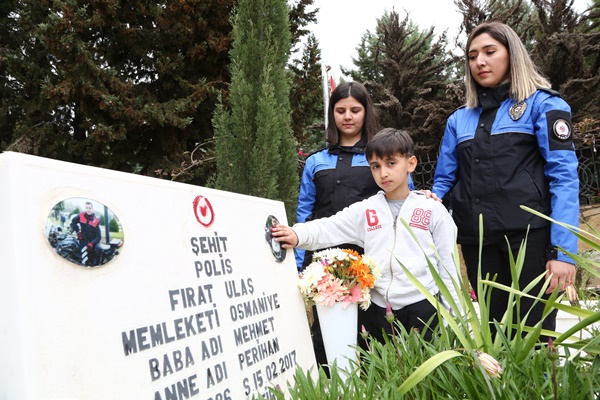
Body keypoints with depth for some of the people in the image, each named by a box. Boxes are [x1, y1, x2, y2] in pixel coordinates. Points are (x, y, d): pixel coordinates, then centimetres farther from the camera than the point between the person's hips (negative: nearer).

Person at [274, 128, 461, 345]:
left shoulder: (432, 209, 0)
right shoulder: (364, 210, 3)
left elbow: (447, 262, 3)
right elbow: (328, 228, -8)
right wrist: (298, 235, -27)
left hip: (422, 306, -2)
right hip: (377, 308, 2)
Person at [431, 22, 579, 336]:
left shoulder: (542, 104, 2)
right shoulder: (459, 119, 14)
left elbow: (564, 177, -7)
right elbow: (444, 180, 16)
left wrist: (563, 249, -15)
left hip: (530, 234, -4)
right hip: (477, 240, 4)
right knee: (494, 333, 13)